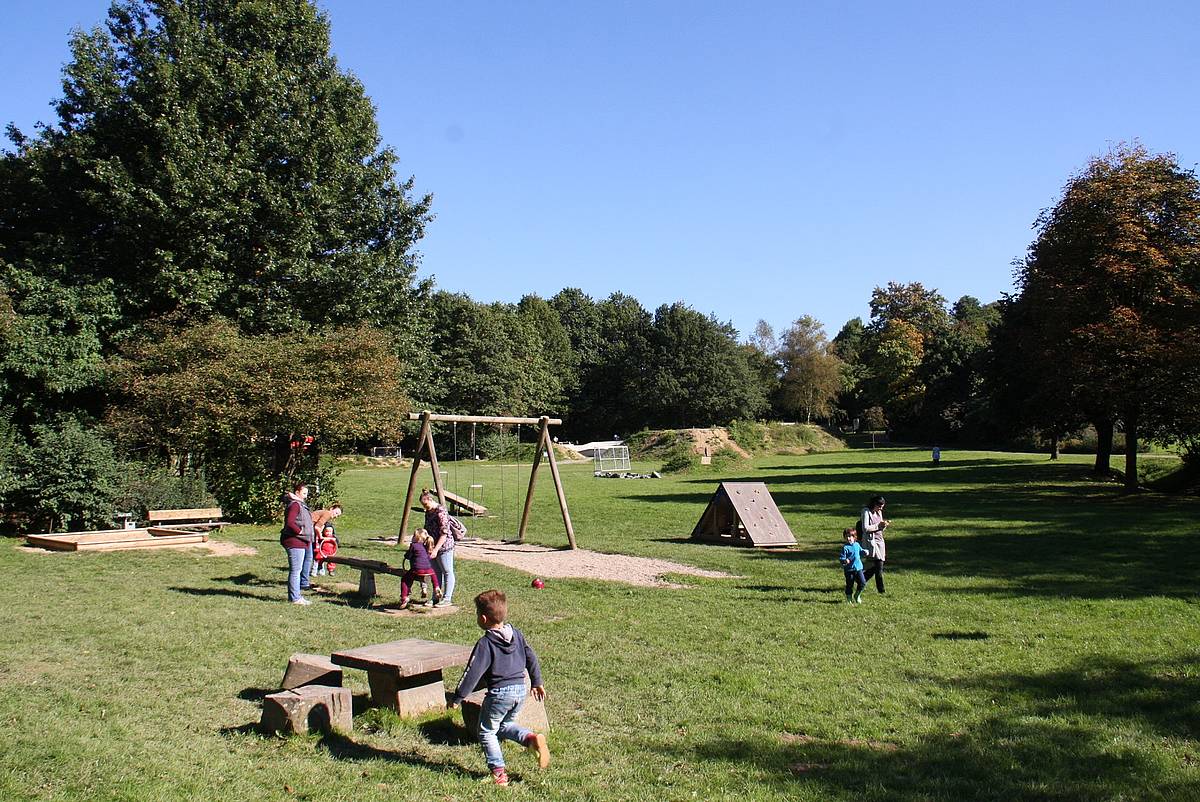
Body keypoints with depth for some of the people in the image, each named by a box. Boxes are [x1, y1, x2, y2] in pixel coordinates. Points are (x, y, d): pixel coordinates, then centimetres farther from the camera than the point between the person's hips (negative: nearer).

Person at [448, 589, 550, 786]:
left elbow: (473, 673, -15)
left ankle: (498, 771, 5)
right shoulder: (516, 634, 6)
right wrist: (537, 683, 24)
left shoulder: (485, 644, -14)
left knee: (487, 732, 10)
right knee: (506, 724, 26)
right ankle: (531, 737, 2)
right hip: (520, 690, 7)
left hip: (499, 693, -7)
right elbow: (531, 658, 13)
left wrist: (457, 698, -7)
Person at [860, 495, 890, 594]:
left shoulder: (879, 513, 14)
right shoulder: (866, 512, -9)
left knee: (876, 567, 6)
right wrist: (879, 525, -18)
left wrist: (885, 525, -2)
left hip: (880, 541, 8)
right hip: (870, 541, -8)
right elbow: (865, 529, -16)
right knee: (879, 564, -14)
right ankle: (881, 589, -6)